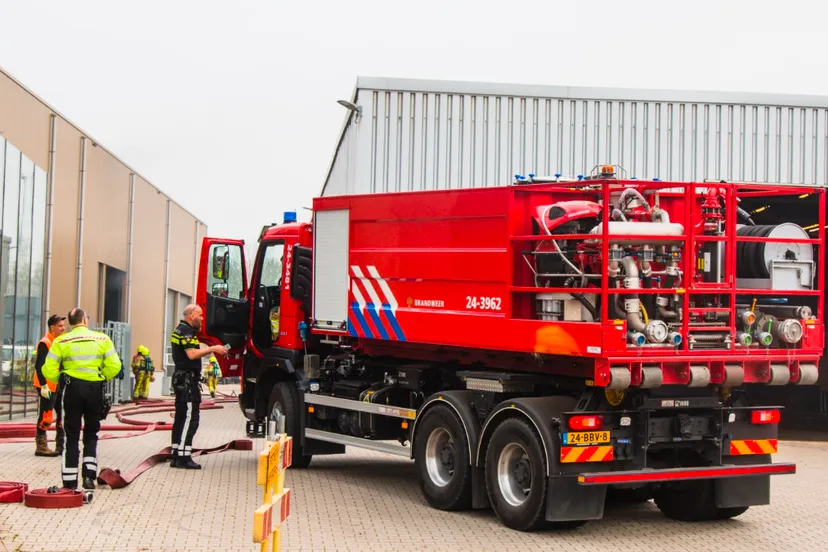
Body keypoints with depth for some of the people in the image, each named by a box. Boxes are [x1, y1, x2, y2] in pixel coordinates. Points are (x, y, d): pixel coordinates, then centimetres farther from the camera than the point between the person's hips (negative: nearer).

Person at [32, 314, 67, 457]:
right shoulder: (45, 343, -13)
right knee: (46, 416, -6)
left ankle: (61, 445, 17)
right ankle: (41, 446, 2)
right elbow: (39, 366, -18)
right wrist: (43, 385, -23)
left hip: (59, 385, 9)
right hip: (47, 386, -9)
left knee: (63, 414, 10)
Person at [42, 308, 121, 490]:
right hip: (95, 389, 1)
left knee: (71, 436, 7)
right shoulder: (102, 339, 0)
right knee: (91, 434, 16)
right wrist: (103, 378, 8)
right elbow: (114, 366, -9)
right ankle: (89, 475, 5)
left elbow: (49, 370, -9)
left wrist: (61, 379, 9)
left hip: (72, 388, -1)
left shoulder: (61, 341, -3)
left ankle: (70, 482, 6)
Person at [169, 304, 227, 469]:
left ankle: (177, 456, 15)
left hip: (182, 379, 11)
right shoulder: (186, 331, -13)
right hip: (187, 379, -11)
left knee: (182, 417, 12)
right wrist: (213, 349, -19)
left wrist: (213, 350, 13)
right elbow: (192, 354, -24)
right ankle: (183, 457, -13)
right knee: (190, 418, -11)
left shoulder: (182, 330, 19)